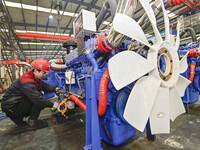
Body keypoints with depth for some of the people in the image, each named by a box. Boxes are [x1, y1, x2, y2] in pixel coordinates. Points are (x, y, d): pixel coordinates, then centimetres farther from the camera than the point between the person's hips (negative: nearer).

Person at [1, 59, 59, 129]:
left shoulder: (35, 78, 1)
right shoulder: (27, 82, -30)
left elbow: (44, 85, 4)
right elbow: (37, 98, -35)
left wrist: (55, 89, -12)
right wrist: (52, 105, -28)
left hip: (18, 101, 10)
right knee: (39, 101, -25)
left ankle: (18, 117, 13)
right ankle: (32, 121, -5)